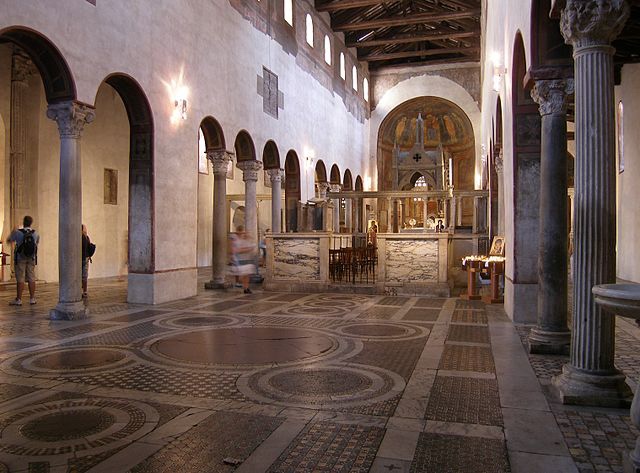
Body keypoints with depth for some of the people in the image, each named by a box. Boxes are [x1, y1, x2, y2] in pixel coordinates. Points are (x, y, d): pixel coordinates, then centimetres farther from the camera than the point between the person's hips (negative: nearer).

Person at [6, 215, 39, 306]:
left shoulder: (18, 232, -12)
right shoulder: (35, 233, -1)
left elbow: (9, 241, 4)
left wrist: (13, 232, 22)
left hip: (20, 258, -3)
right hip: (31, 258, 3)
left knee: (20, 279, -1)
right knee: (31, 279, 6)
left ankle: (18, 300, 2)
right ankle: (32, 299, 8)